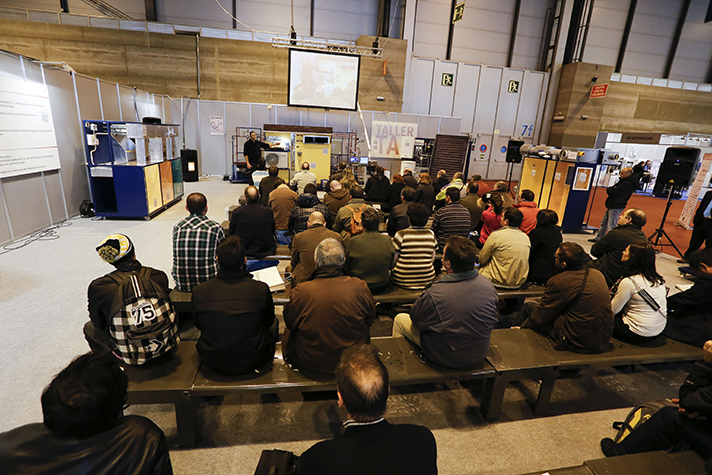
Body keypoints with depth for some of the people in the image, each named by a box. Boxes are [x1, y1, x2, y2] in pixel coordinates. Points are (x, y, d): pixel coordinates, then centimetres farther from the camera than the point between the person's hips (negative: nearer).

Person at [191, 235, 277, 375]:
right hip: (253, 362, -2)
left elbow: (197, 324, 3)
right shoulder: (261, 289, -22)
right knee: (274, 322, 27)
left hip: (213, 363, 3)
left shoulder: (198, 292, -17)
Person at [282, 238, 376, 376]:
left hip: (311, 364, -1)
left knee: (288, 334, 26)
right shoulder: (360, 287, -20)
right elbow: (370, 320, -3)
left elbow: (291, 325, -6)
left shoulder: (301, 292, -24)